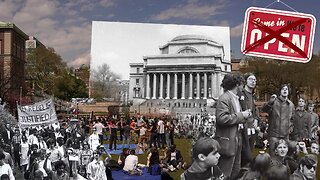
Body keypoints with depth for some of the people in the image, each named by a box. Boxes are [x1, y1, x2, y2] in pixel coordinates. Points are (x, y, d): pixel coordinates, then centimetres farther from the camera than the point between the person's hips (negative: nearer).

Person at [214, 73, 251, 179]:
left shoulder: (235, 98, 17)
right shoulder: (224, 98, -14)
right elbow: (221, 118, -26)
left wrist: (241, 121, 7)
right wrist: (241, 116, -18)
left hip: (236, 140, 10)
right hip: (228, 142, -10)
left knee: (235, 172, 15)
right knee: (225, 175, -3)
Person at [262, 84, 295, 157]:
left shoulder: (291, 104, 12)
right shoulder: (274, 101, -5)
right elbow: (264, 109, -20)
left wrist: (290, 126, 12)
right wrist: (270, 102, -35)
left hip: (285, 135, 5)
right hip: (274, 134, -5)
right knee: (273, 154, -8)